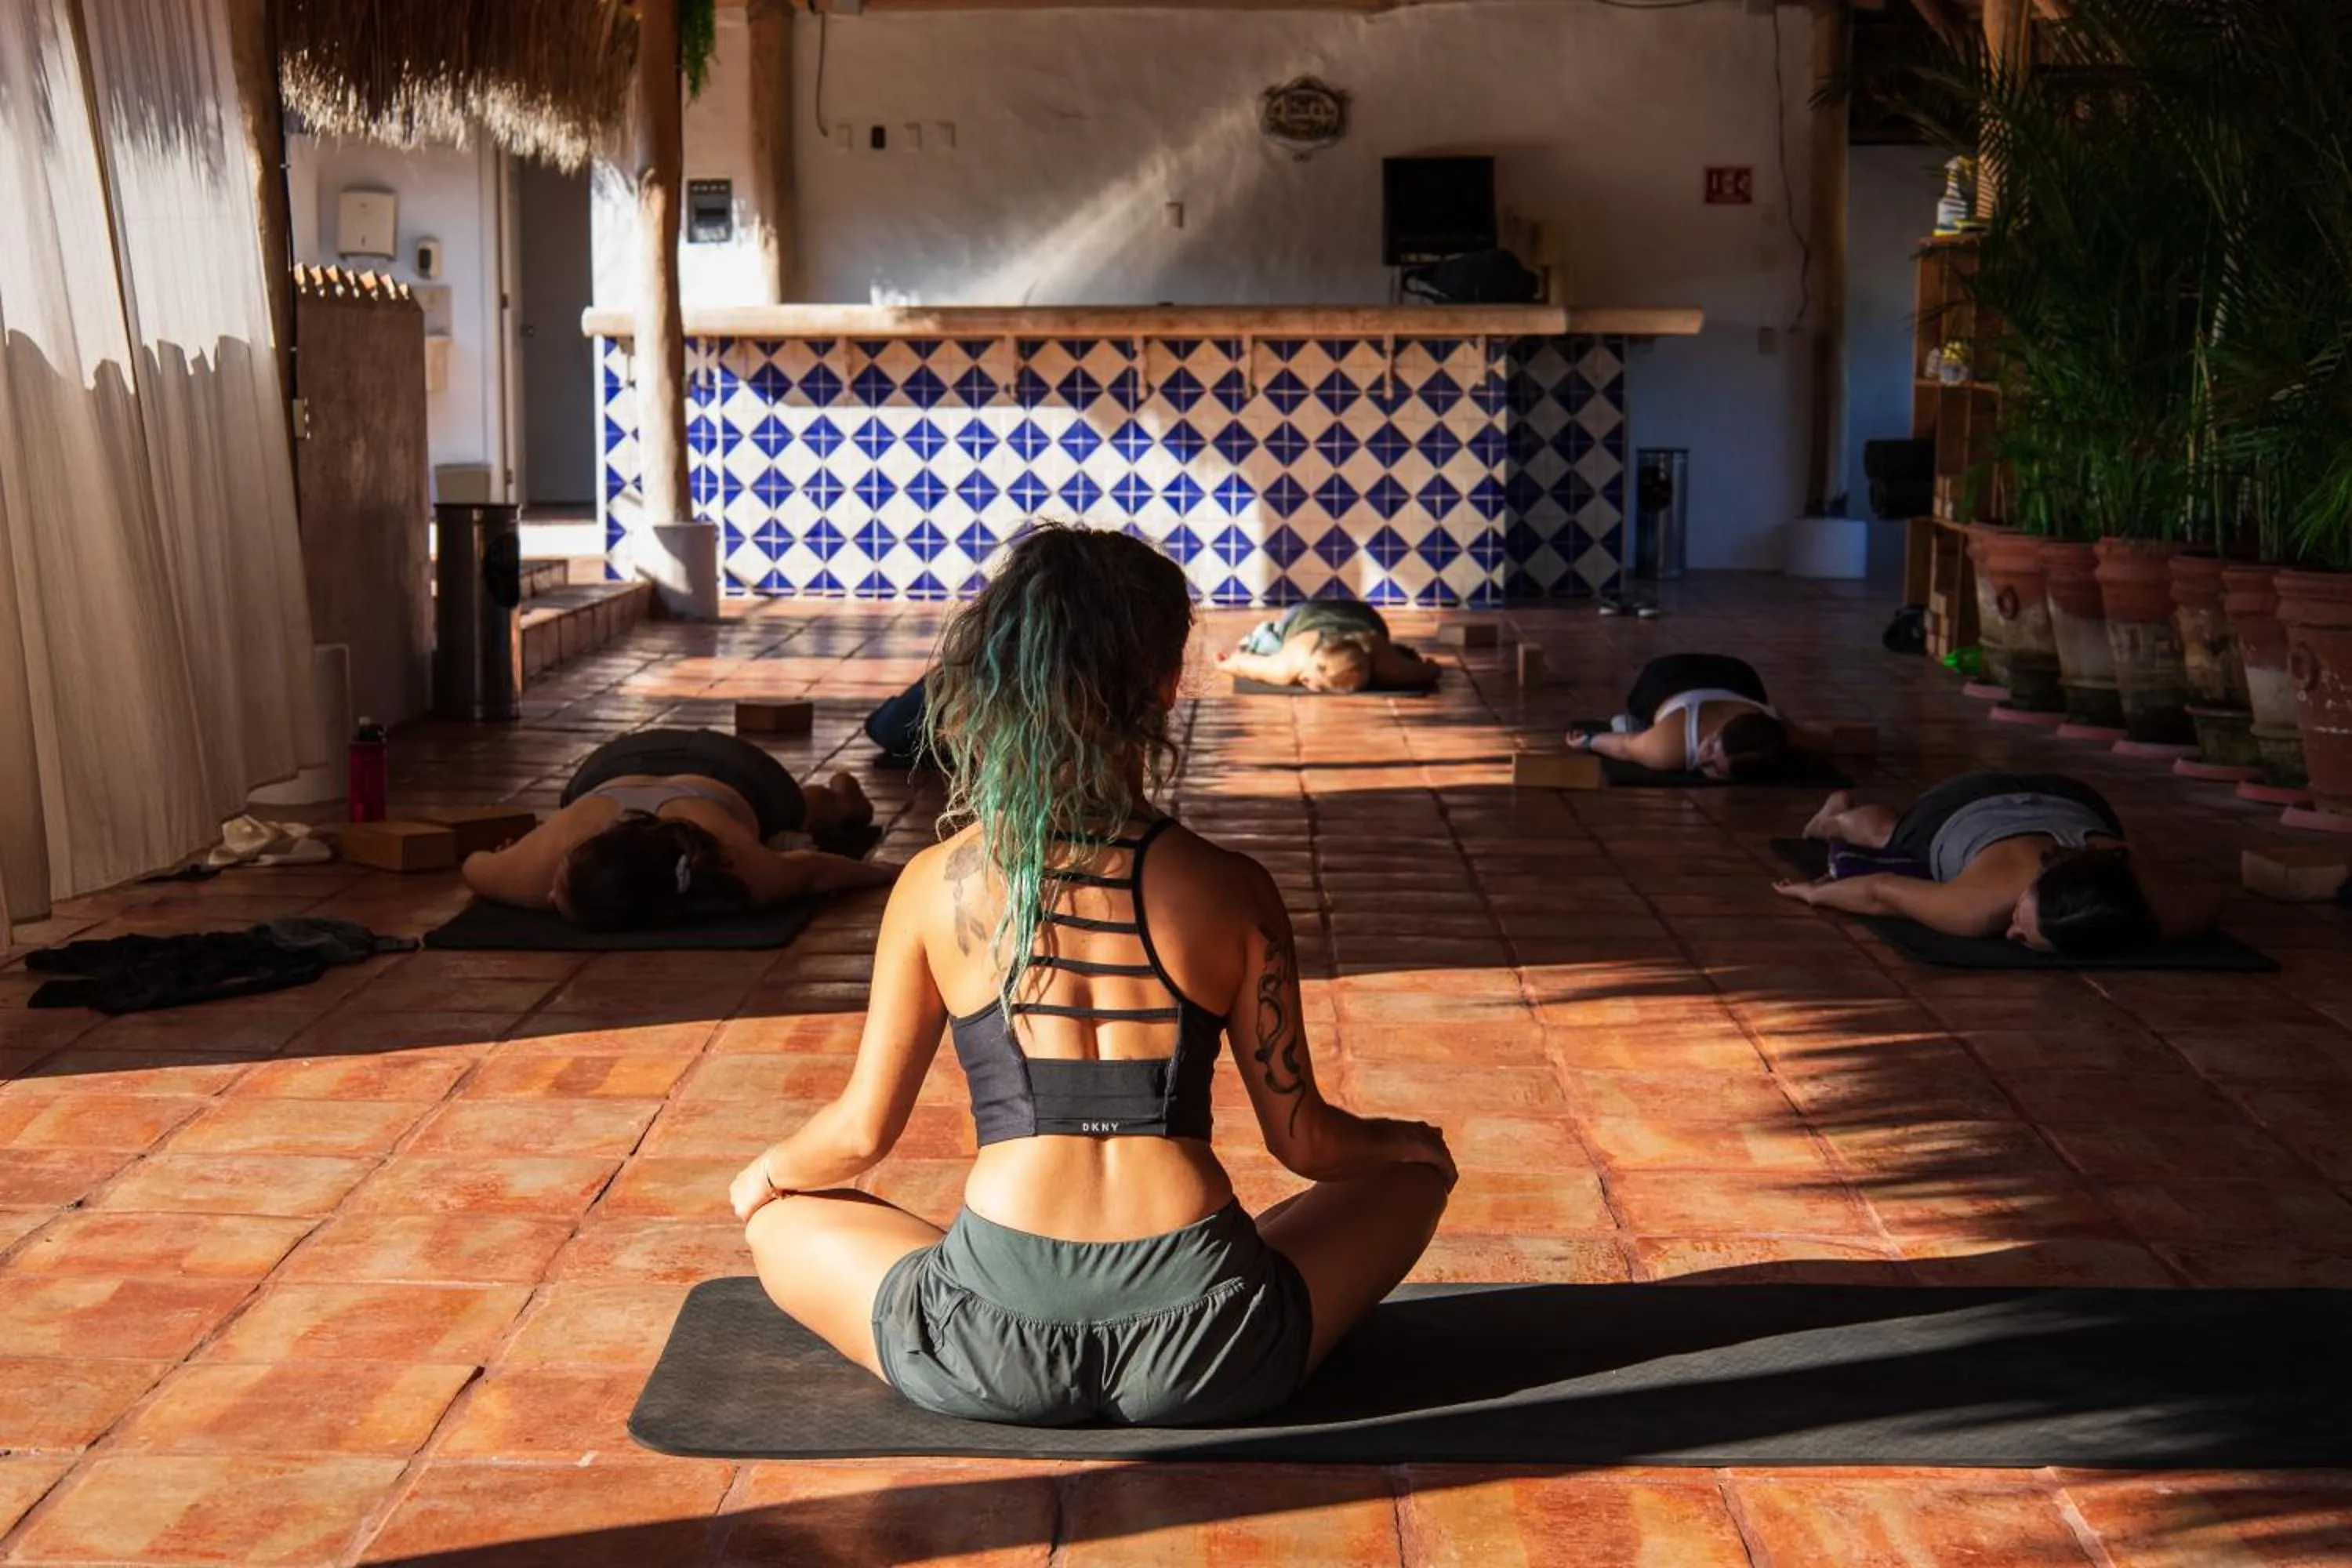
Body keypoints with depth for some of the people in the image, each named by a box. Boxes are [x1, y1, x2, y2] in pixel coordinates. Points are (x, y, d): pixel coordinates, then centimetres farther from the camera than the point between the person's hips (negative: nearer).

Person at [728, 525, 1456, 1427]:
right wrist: (1409, 1141, 27)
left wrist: (765, 1173, 28)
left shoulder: (936, 887, -3)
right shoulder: (1229, 892, -4)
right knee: (1410, 1177, 27)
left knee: (778, 1221, 29)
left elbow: (861, 1133, 5)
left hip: (989, 1353, 0)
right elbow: (1301, 1140, 5)